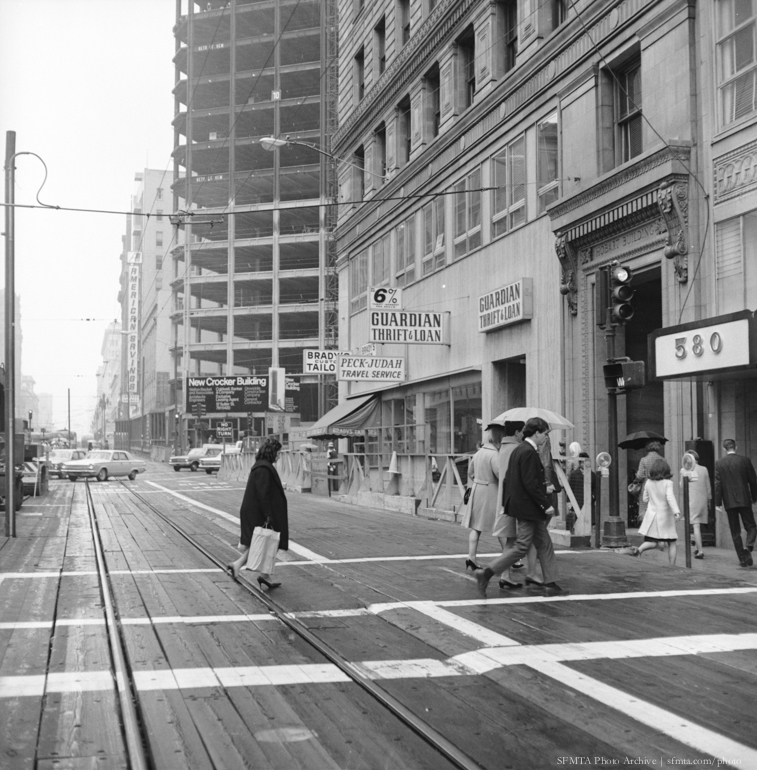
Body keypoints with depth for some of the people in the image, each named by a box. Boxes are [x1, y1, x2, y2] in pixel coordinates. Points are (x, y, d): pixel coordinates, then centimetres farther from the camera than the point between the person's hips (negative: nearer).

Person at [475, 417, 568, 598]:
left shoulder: (519, 449, 12)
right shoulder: (529, 452, -18)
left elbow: (509, 479, 15)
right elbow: (530, 484, -22)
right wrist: (546, 504, -17)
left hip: (519, 503, 10)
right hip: (527, 507, -10)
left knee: (545, 545, 14)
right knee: (521, 547, -6)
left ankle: (550, 584, 18)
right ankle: (486, 573, -4)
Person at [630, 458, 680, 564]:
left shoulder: (649, 482, 2)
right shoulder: (667, 483, -11)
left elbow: (645, 499, 9)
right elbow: (670, 497, -25)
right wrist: (676, 511, -36)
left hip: (652, 515, 4)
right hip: (665, 516, -4)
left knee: (653, 542, 10)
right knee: (672, 543, 8)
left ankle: (639, 549, -19)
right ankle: (672, 567, 5)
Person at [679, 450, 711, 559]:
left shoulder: (684, 470, -5)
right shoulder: (704, 469, 3)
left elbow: (682, 486, 5)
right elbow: (708, 487, 8)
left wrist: (680, 479, 22)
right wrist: (708, 501, 17)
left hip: (691, 500, -4)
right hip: (703, 500, 4)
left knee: (696, 526, -6)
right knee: (699, 525, 16)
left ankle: (700, 550, -13)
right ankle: (697, 547, 25)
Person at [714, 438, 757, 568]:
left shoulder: (719, 463, -1)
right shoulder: (745, 460, -2)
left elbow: (717, 484, -4)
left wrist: (718, 502, -1)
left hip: (729, 502, 1)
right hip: (744, 500, -1)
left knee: (735, 532, 8)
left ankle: (742, 558, 6)